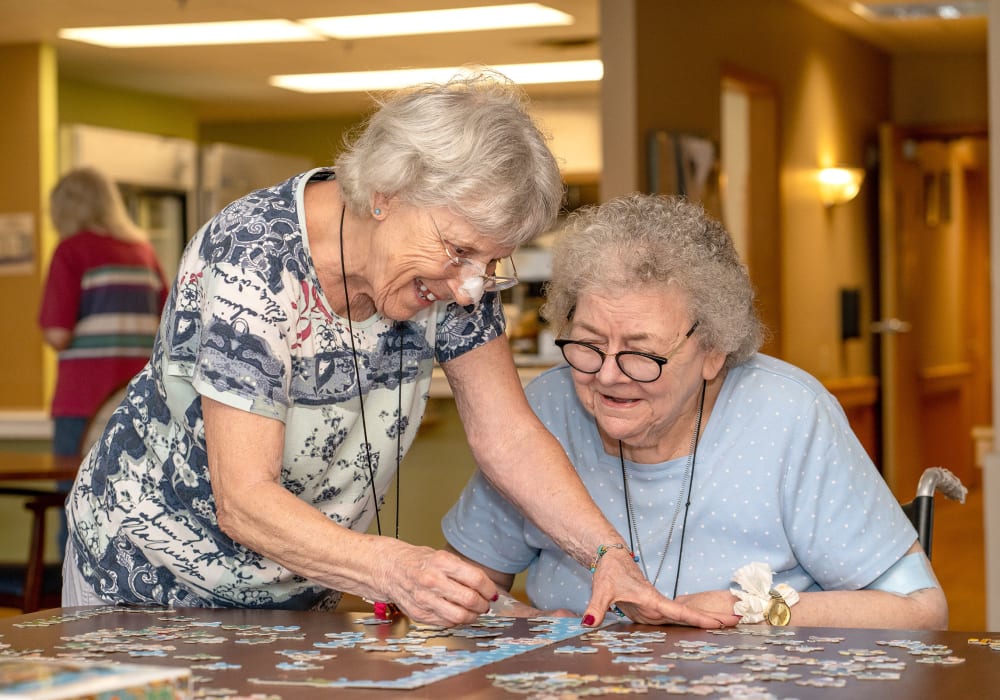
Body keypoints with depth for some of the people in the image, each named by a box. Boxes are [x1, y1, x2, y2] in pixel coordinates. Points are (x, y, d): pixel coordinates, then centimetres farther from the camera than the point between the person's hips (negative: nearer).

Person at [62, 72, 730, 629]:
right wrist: (393, 569, -47)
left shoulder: (451, 266, -13)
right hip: (145, 587, -5)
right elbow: (244, 501, -33)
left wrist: (610, 554, -25)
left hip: (301, 593, 5)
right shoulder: (254, 259, -30)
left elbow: (511, 437, -10)